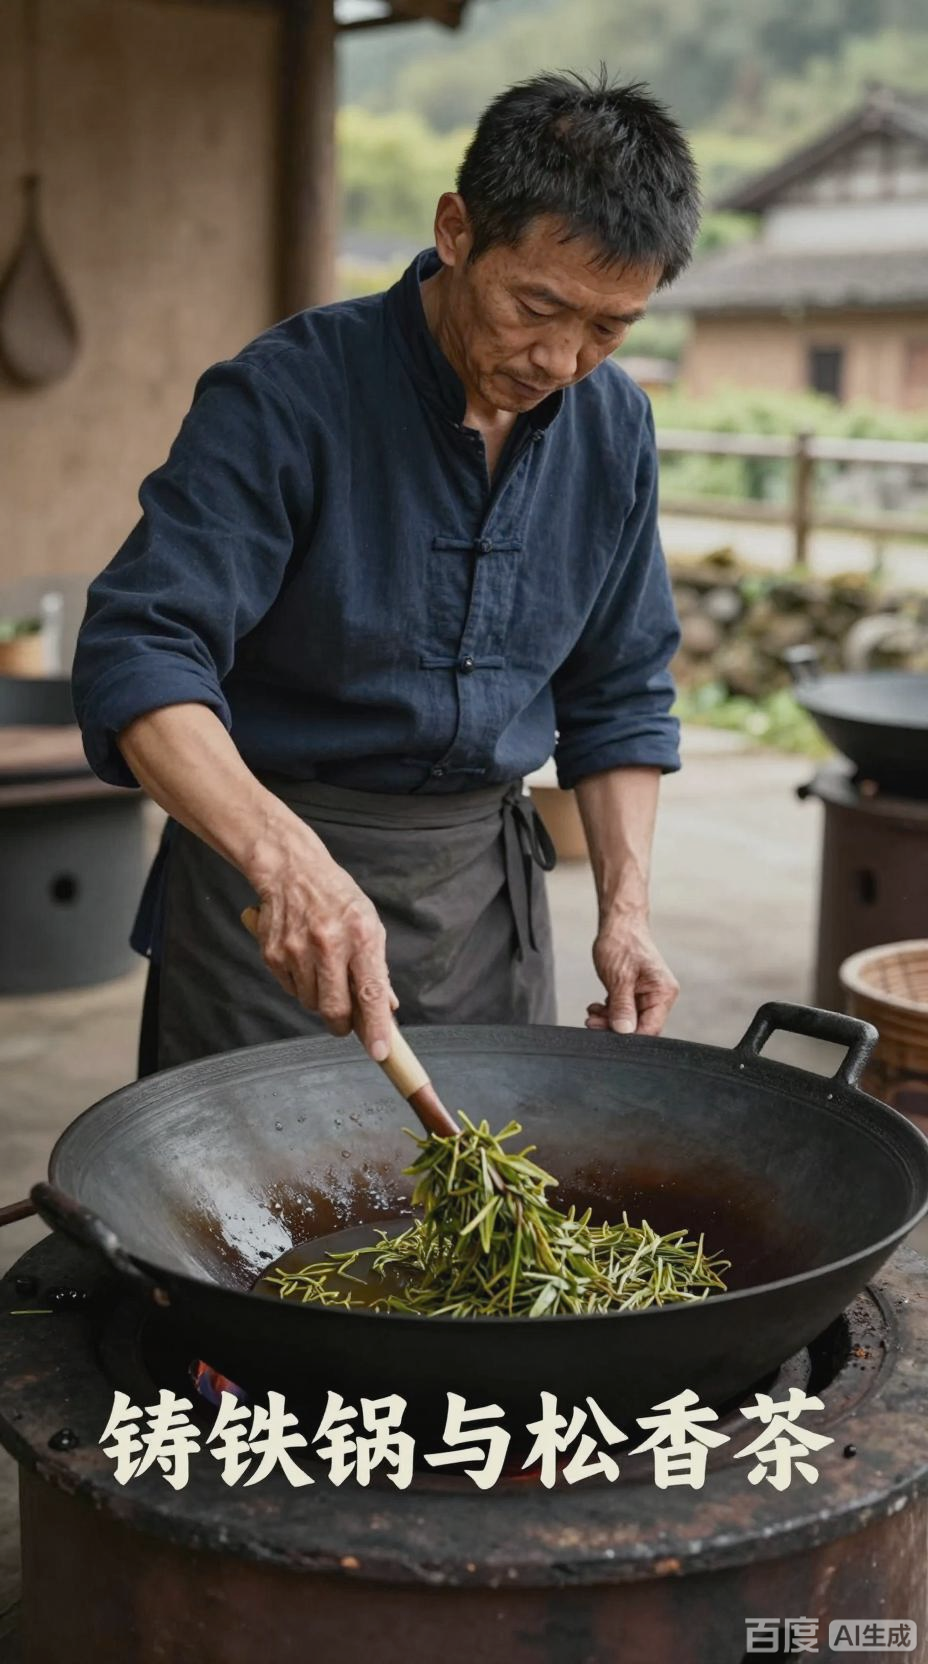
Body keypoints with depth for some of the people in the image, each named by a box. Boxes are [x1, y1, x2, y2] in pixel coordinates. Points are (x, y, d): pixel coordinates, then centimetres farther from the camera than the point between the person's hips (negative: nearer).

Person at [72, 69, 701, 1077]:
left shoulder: (614, 426, 1)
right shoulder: (286, 397, -17)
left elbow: (620, 695, 10)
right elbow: (138, 654, -26)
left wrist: (625, 907, 0)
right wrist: (286, 859, -41)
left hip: (488, 878, 5)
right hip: (267, 876, -4)